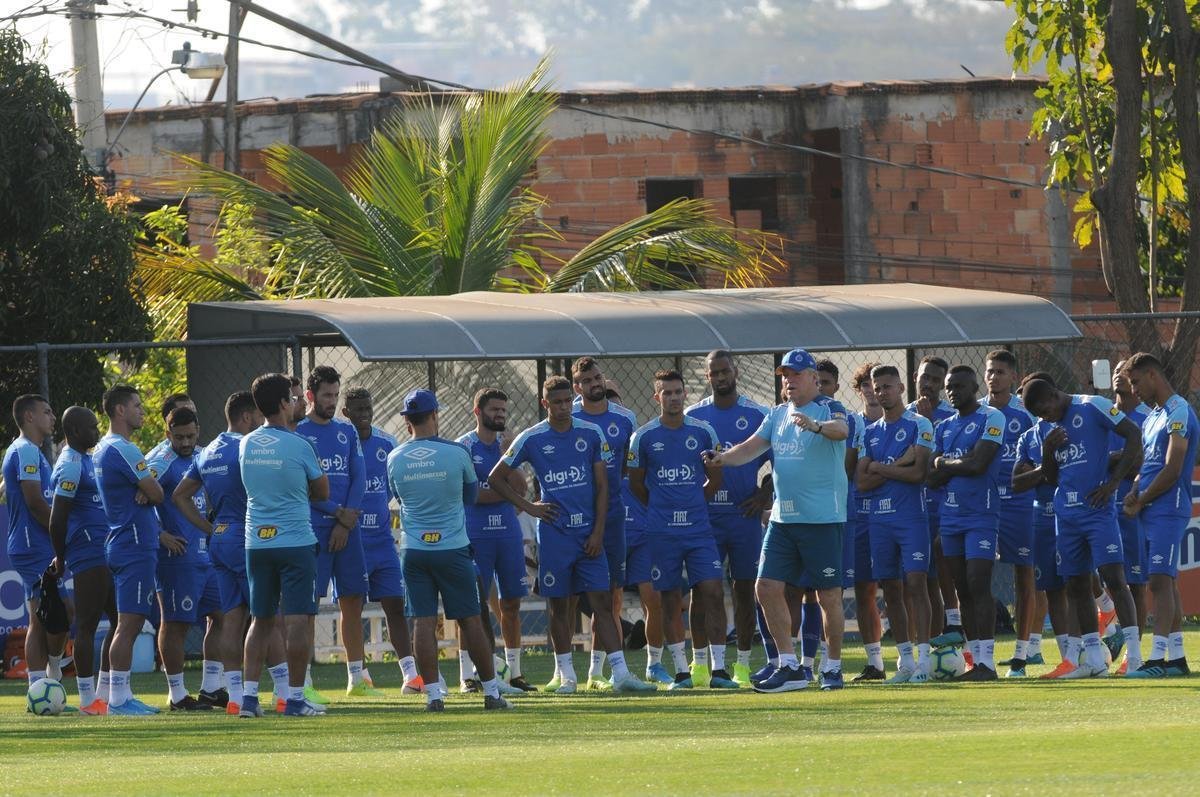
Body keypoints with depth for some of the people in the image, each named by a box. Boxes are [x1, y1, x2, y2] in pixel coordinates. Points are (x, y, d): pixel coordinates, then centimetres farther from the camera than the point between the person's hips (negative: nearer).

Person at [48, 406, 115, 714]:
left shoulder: (86, 460, 17)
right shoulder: (71, 466, -14)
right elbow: (57, 519, -17)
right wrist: (60, 559, -8)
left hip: (104, 554, 10)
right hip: (88, 557, -10)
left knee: (120, 620, 11)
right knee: (87, 625, -5)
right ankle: (88, 699, -2)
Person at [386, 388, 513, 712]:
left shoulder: (396, 458, -1)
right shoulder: (456, 453, -8)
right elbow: (471, 494, 7)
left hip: (414, 550, 2)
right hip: (453, 548, -2)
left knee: (423, 622, 2)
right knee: (470, 620, 5)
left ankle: (433, 693, -3)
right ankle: (491, 693, 9)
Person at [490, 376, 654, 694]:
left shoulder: (591, 434, 4)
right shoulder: (531, 439, 0)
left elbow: (602, 485, 5)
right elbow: (496, 478, 9)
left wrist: (598, 532, -3)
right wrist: (528, 507, 1)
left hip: (588, 534, 1)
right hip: (554, 534, -1)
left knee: (603, 602, -4)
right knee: (559, 606, 4)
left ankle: (620, 673, -8)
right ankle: (566, 676, 13)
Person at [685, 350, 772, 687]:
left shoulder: (756, 415, 1)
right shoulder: (693, 416, 5)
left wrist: (765, 496, -4)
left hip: (744, 513, -1)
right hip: (704, 516, 1)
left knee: (744, 588, 5)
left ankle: (743, 663, 10)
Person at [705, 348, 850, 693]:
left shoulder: (828, 408, -7)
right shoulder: (778, 415, 15)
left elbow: (841, 430, -28)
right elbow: (753, 447, 11)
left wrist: (816, 427, -50)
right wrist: (724, 458, -9)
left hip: (822, 518, -7)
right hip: (783, 518, 7)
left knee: (829, 595, -2)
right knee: (767, 587, 1)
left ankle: (833, 667, 9)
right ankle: (790, 667, 7)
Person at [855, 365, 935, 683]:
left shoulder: (919, 425, -1)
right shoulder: (870, 433, 15)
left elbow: (918, 472, -12)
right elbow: (862, 481, 5)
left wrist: (878, 467, -3)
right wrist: (899, 465, -7)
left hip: (911, 517, -6)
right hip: (879, 518, 6)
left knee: (915, 584, -12)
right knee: (891, 590, 6)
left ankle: (924, 660, -13)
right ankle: (905, 662, 11)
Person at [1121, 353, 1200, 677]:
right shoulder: (1152, 417, 19)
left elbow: (1172, 470, -16)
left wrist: (1140, 502, -8)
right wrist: (1135, 491, 3)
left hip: (1168, 509, -9)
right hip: (1151, 513, 9)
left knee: (1161, 580, -14)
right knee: (1166, 581, 9)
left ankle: (1157, 659, -19)